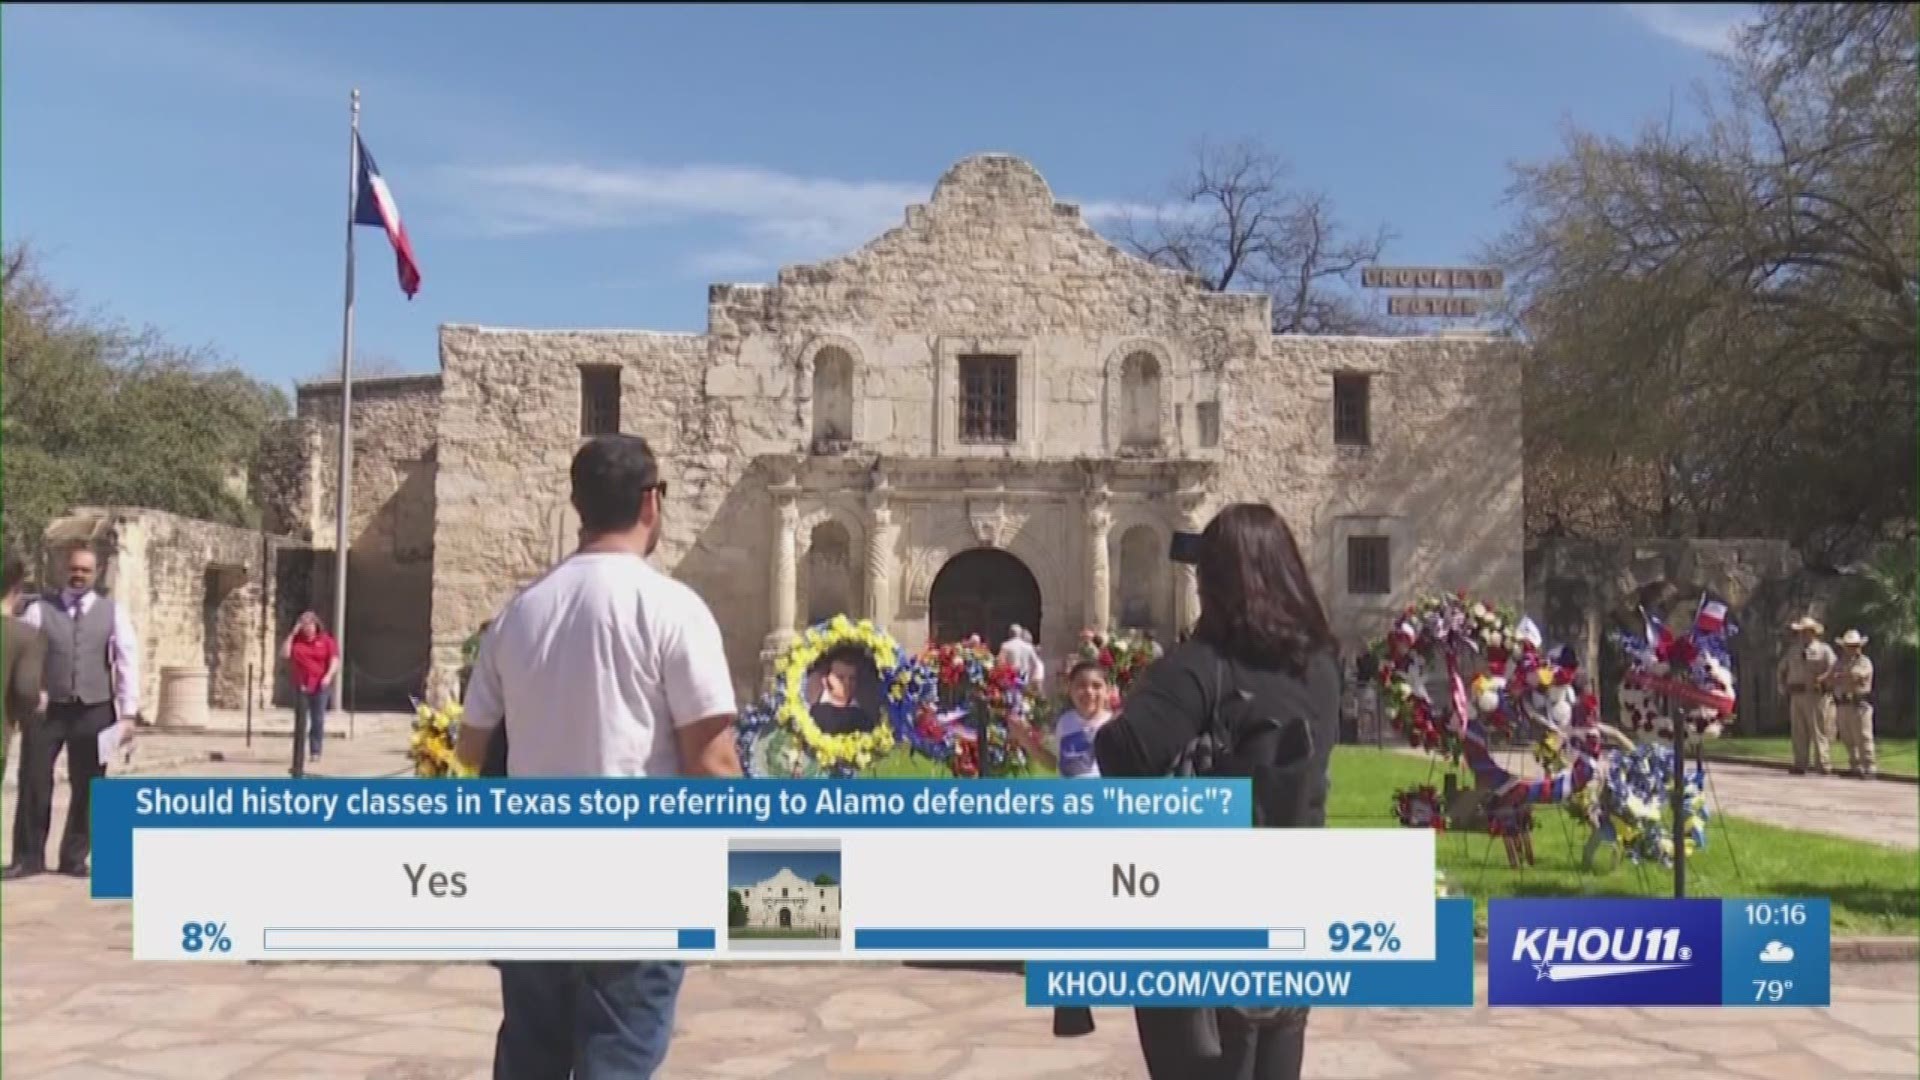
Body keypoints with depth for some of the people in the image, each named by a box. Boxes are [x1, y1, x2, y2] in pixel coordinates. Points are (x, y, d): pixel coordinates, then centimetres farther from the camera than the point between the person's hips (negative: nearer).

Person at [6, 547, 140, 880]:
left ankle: (74, 857, 18)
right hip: (46, 709, 0)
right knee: (34, 783, 2)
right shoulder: (39, 610, 4)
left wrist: (128, 713, -5)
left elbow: (128, 663, 2)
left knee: (86, 787, 6)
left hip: (93, 712, 0)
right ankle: (28, 857, 12)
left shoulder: (114, 613, 5)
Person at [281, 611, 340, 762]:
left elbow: (335, 659, -3)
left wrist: (329, 676, -17)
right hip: (300, 686, 2)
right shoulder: (295, 640, 10)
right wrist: (292, 634, -4)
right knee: (300, 719, 6)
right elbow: (284, 654, -3)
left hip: (320, 685, -2)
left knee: (318, 719, -1)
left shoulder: (326, 640, 2)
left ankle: (315, 751, 3)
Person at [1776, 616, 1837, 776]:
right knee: (1799, 732, 4)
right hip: (1796, 695, 5)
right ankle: (1800, 765, 6)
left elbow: (1834, 670, -9)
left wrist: (1821, 681, -17)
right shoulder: (1793, 651, 17)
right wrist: (1783, 687, 14)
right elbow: (1780, 670, 26)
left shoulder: (1824, 650, 2)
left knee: (1818, 731, -5)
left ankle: (1822, 765, -3)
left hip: (1815, 695, -5)